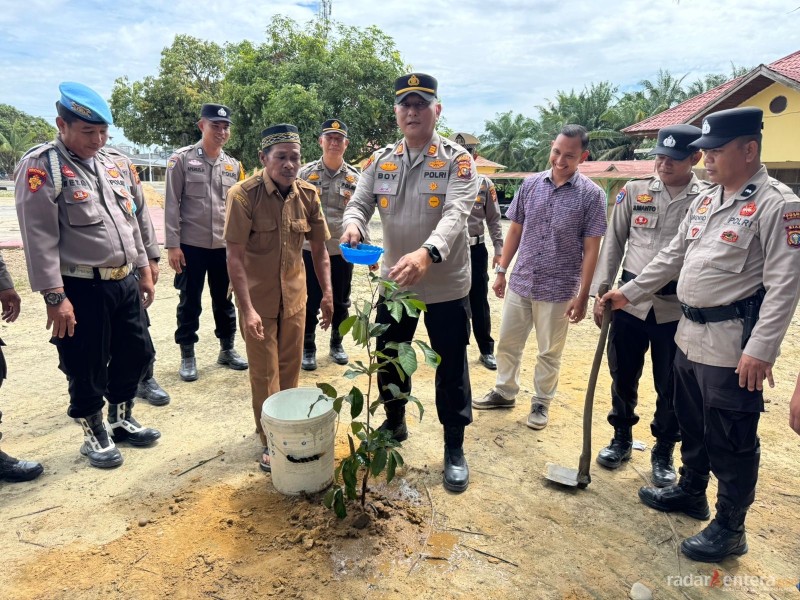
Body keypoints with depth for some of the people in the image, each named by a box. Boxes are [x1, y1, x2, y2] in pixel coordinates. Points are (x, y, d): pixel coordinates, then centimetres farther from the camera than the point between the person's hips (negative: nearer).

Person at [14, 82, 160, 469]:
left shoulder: (111, 164, 12)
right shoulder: (41, 166, -10)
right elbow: (39, 239, -15)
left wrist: (143, 270, 16)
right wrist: (55, 297, -19)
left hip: (124, 282, 7)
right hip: (81, 290, -7)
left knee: (136, 354, 16)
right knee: (86, 370, 7)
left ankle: (122, 420, 37)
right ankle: (95, 436, 28)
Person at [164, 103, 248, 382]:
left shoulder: (234, 166, 8)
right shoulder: (181, 159, -4)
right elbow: (171, 205, -6)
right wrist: (172, 245, -11)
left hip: (225, 247, 4)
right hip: (191, 246, -3)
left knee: (224, 300, 13)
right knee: (190, 303, 7)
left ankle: (227, 349, 28)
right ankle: (187, 357, 20)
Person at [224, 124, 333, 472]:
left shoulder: (307, 195, -4)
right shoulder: (243, 195, -18)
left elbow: (319, 249, 4)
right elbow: (234, 257, -19)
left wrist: (327, 294, 0)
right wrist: (247, 309, -23)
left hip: (294, 296, 4)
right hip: (257, 299, -4)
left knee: (290, 368, 16)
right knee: (264, 373, 7)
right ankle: (269, 441, 24)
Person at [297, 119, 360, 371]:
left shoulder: (354, 177, 3)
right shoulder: (306, 173, -2)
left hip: (343, 250, 2)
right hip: (311, 249, -2)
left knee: (340, 301, 13)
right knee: (310, 302, 5)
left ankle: (336, 344, 30)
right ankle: (308, 348, 21)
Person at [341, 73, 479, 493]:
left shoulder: (458, 160, -10)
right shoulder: (380, 161, 4)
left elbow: (456, 214, -25)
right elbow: (360, 202, 0)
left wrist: (428, 253, -45)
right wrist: (353, 223, -26)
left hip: (446, 285, -4)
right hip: (394, 281, 4)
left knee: (451, 370, 7)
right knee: (388, 359, 18)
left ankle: (454, 448, 28)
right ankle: (395, 423, 44)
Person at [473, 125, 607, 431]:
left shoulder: (591, 194, -8)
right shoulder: (531, 184, 1)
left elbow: (591, 249, -8)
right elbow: (515, 230, 8)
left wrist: (582, 295, -10)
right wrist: (501, 271, 6)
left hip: (558, 289, -3)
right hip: (520, 283, 4)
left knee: (550, 352, 12)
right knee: (507, 343, 15)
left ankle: (541, 402, 30)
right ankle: (505, 392, 35)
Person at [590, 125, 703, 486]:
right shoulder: (634, 191, 4)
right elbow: (613, 242, 6)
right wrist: (600, 292, 0)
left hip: (678, 307, -2)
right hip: (629, 300, 2)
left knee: (671, 385, 9)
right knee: (622, 376, 13)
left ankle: (663, 452, 30)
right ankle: (622, 438, 36)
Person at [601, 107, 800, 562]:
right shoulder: (706, 201, 12)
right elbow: (673, 256, 18)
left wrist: (761, 349, -24)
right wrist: (630, 292, 16)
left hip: (733, 344, -8)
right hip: (691, 333, 8)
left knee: (732, 439, 4)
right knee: (692, 423, 21)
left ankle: (730, 527, 21)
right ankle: (691, 491, 41)